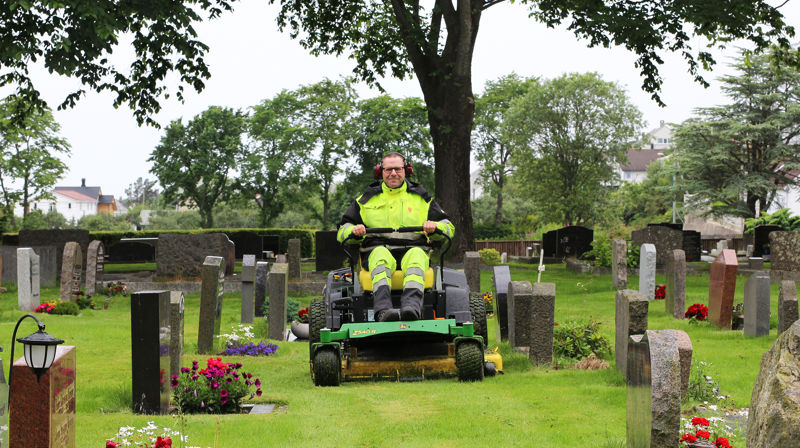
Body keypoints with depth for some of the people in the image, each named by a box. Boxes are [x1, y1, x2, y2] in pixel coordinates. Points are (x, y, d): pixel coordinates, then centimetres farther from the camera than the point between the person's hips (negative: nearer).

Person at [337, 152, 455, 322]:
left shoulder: (421, 198, 22)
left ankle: (412, 306, -61)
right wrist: (353, 231, -5)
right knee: (380, 253, -37)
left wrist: (435, 227, -6)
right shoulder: (366, 200, 22)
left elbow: (448, 227, 19)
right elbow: (343, 231, 20)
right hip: (378, 251, 0)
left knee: (416, 255, -37)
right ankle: (383, 309, -58)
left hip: (412, 251, 0)